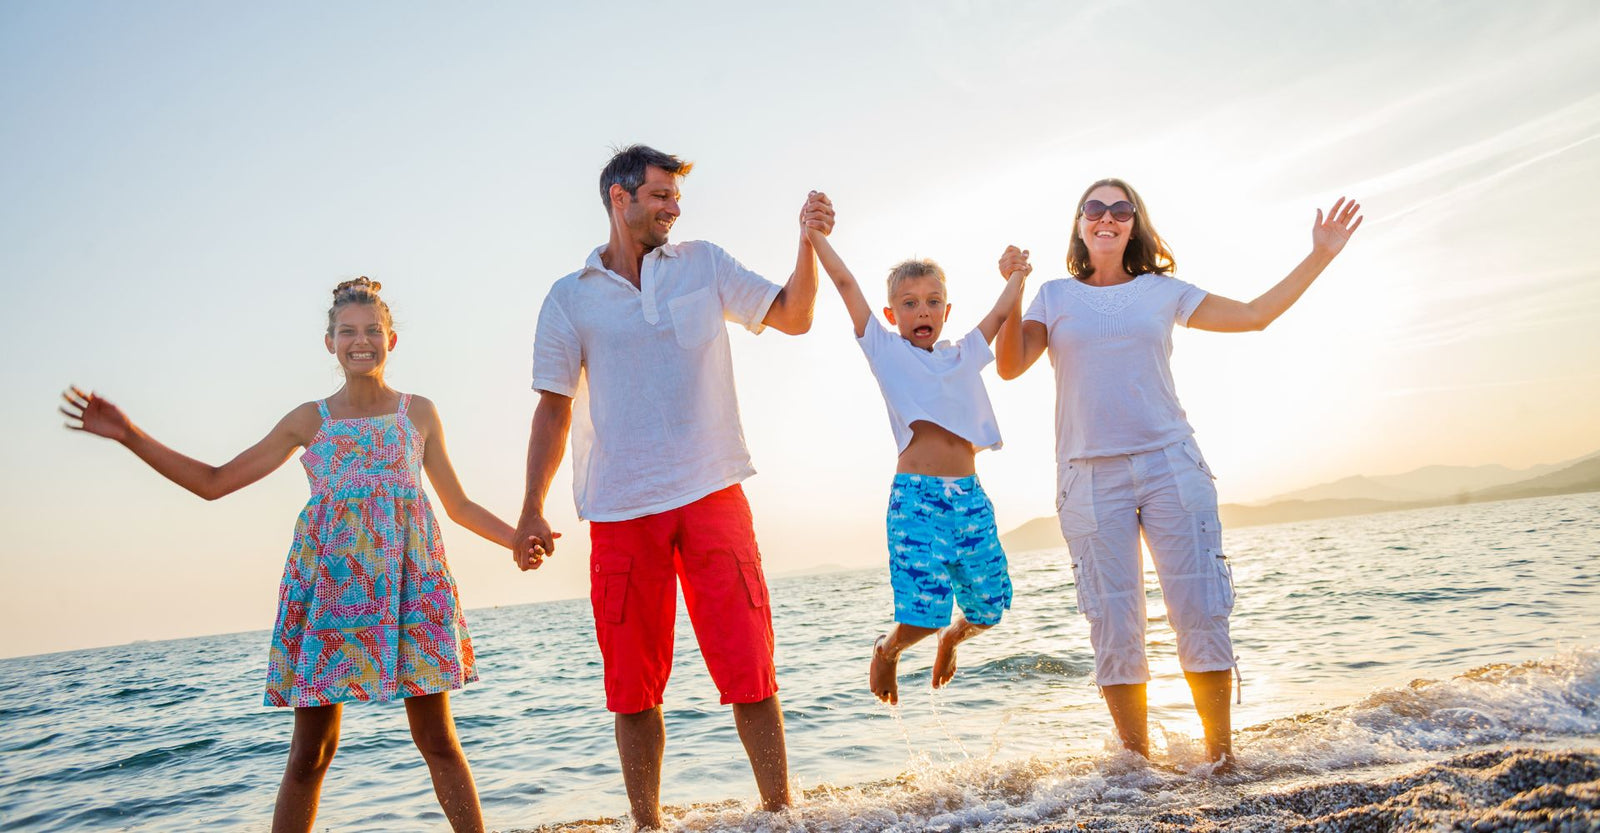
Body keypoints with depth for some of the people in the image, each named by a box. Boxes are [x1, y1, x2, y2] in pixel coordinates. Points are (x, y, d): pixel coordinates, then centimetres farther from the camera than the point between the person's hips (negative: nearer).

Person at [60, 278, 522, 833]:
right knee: (310, 749, 2)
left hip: (408, 577, -1)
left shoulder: (419, 413, 11)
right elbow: (215, 482, 13)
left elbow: (460, 506, 15)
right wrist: (131, 437, 6)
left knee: (438, 739, -2)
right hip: (327, 575, 1)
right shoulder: (310, 420, 12)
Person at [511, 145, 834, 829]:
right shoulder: (570, 298, 8)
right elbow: (554, 409, 8)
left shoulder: (703, 264, 11)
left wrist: (808, 242, -8)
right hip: (621, 513, 0)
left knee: (747, 667, -4)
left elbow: (793, 316, 7)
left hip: (711, 496, 0)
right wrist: (531, 510, 1)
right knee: (634, 687, 7)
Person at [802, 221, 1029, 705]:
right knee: (921, 614, -12)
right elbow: (845, 283, 3)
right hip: (916, 496, -4)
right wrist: (815, 234, 1)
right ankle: (887, 649, 21)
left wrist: (1018, 274, 28)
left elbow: (1001, 314, 29)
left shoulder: (964, 355, 19)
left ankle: (951, 637, 41)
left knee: (989, 609, 7)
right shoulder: (886, 351, 8)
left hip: (970, 496, 5)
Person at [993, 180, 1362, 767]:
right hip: (1090, 475, -1)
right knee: (1114, 626, -1)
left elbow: (1254, 315, 17)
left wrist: (1319, 256, 15)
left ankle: (1221, 753, 8)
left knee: (1201, 613, -3)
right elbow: (1010, 366, 0)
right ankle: (1138, 760, 9)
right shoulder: (1055, 297, 11)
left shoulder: (1161, 292, 14)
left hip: (1169, 464, 1)